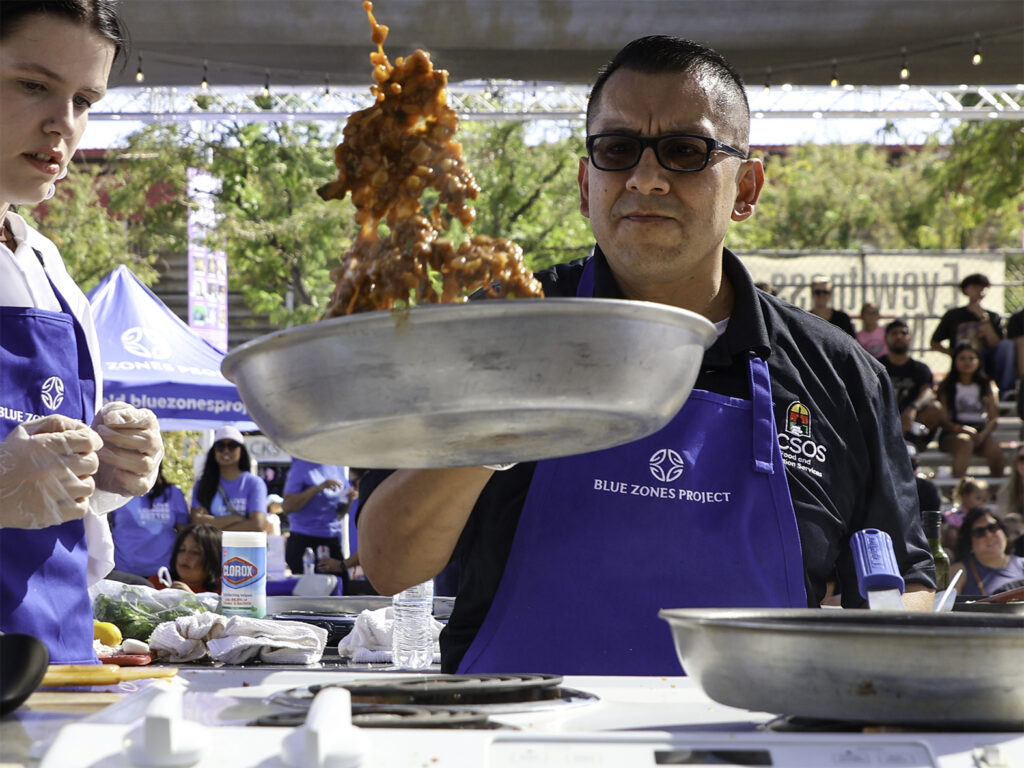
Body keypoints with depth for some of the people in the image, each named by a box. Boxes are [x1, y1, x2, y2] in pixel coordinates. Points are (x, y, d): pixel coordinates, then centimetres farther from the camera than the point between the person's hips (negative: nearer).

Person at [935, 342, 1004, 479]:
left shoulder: (986, 386, 15)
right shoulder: (946, 387, 7)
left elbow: (993, 418, 8)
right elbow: (942, 420, -2)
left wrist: (983, 434, -12)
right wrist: (960, 428, -21)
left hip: (981, 431, 2)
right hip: (952, 433, -2)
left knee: (995, 450, -30)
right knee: (965, 443, -38)